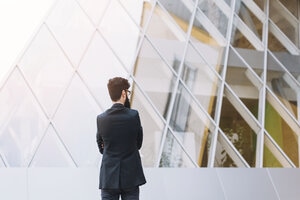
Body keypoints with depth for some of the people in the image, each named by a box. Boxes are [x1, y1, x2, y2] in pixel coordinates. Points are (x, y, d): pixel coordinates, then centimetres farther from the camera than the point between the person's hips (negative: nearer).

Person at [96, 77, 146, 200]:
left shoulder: (101, 119, -4)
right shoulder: (134, 115, -9)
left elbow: (101, 148, 7)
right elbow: (139, 143, 3)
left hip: (109, 177, 1)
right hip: (131, 176, -1)